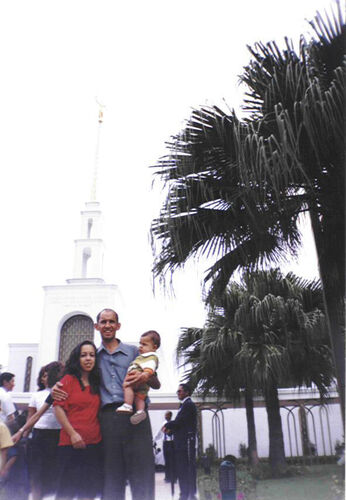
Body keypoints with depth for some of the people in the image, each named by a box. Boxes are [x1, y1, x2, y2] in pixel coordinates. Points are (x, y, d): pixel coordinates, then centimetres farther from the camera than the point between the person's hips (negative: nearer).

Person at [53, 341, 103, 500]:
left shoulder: (97, 382, 12)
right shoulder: (68, 379, -1)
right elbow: (58, 408, -8)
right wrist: (72, 433, -14)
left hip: (94, 443, 5)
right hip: (71, 443, -5)